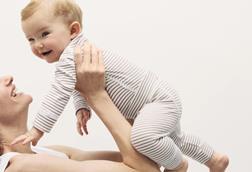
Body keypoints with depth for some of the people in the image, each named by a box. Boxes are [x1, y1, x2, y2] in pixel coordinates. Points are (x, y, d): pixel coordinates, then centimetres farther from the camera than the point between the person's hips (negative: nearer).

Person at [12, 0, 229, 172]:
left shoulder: (71, 56, -27)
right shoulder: (75, 55, 5)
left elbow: (59, 94, -35)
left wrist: (37, 129, -34)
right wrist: (82, 108, -5)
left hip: (160, 99, -11)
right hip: (160, 102, 11)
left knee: (142, 136, -37)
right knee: (175, 139, 33)